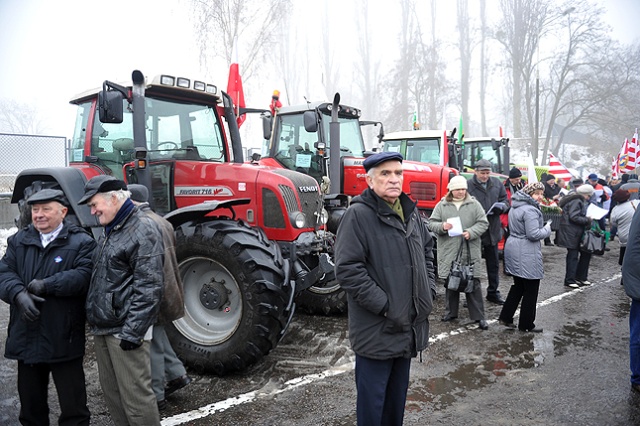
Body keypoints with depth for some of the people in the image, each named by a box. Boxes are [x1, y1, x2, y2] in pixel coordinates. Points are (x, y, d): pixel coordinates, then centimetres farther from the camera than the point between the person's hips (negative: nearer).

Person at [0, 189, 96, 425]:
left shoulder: (81, 242, -6)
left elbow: (83, 275, -19)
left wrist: (46, 285, -22)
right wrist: (19, 294, -18)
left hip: (64, 339, -5)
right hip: (26, 337, 5)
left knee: (73, 404, 6)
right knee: (30, 403, 22)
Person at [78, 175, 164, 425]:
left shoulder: (142, 230, -14)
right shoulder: (110, 230, 15)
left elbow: (148, 288, -19)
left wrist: (132, 333, -21)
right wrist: (94, 320, 19)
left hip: (124, 330, -9)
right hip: (103, 329, 9)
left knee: (134, 396, -2)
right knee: (111, 392, 18)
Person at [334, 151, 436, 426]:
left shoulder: (411, 212, 8)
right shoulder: (359, 215, -17)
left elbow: (427, 251, 22)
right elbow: (347, 270, -22)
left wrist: (429, 289, 10)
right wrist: (385, 306, -21)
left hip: (409, 326, 7)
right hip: (376, 329, -7)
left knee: (398, 393, 23)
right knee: (373, 397, 7)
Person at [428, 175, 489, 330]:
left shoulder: (474, 204, 4)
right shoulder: (441, 205, 5)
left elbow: (483, 223, 2)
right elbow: (432, 223, 3)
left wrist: (471, 232, -15)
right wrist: (442, 226, -18)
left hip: (470, 252, -1)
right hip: (448, 252, 1)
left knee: (473, 284, 2)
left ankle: (479, 316, 10)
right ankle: (450, 312, 27)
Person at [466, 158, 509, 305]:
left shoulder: (497, 184, 5)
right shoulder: (468, 185, -11)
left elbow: (505, 200, 13)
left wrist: (501, 206, -10)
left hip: (493, 230, 5)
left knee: (493, 264, 17)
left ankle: (493, 292, 33)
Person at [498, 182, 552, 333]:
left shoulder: (515, 207, 12)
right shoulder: (530, 210, -19)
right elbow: (534, 234, -22)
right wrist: (547, 229, -5)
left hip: (512, 247, 10)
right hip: (527, 254, -9)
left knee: (518, 286, 20)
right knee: (531, 290, 4)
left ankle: (505, 317, 22)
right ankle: (526, 325, 13)